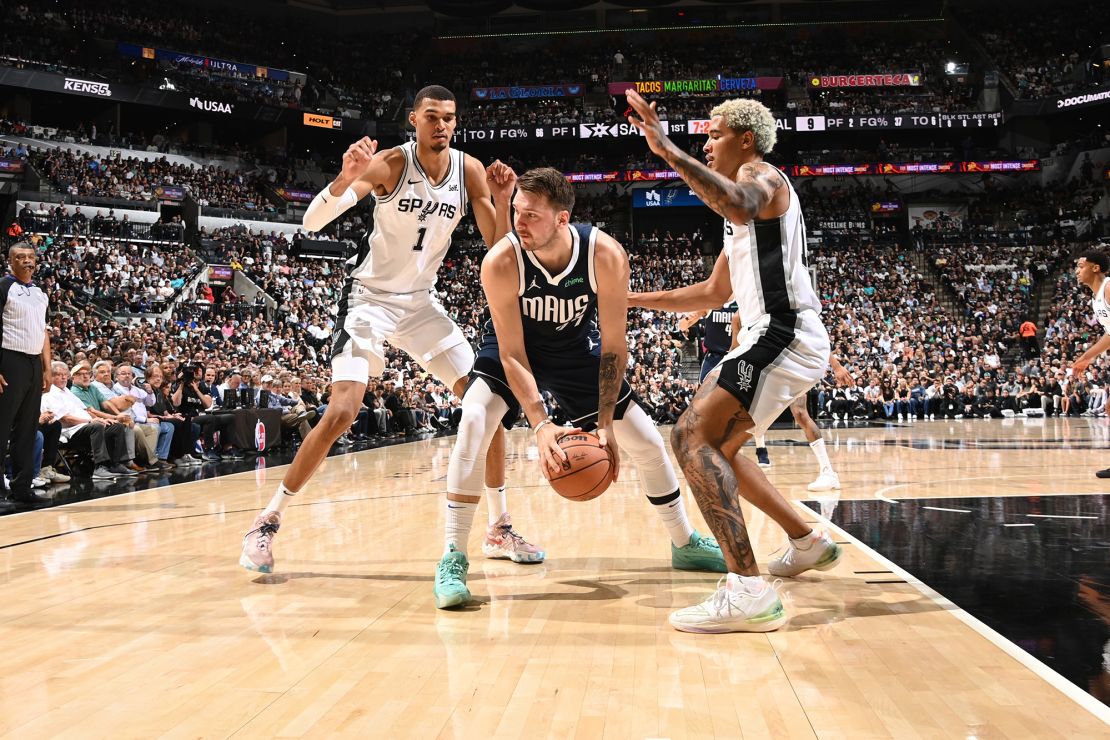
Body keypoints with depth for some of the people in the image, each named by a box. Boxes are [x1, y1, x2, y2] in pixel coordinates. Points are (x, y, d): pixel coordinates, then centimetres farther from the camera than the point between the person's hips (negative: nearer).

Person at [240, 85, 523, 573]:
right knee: (342, 412, -19)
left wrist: (502, 202, -20)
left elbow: (499, 248, -2)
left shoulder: (469, 171, -5)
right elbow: (311, 223, -24)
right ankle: (267, 522, -4)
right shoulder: (390, 164, -18)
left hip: (421, 301, 5)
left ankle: (501, 524, 13)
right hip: (369, 298, -5)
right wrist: (346, 179, -42)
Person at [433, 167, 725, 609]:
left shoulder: (606, 256, -29)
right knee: (473, 424, -29)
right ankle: (453, 559, -19)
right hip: (513, 348, -2)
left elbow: (613, 346, -20)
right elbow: (512, 353, -26)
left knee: (648, 443, 3)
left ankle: (685, 544, 26)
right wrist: (541, 425, -37)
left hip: (578, 349, 2)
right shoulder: (501, 262, -32)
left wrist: (606, 424, -24)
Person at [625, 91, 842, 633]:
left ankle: (749, 592, -30)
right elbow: (713, 293, 32)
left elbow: (741, 207, -33)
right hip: (773, 337, 10)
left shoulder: (759, 173, -3)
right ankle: (807, 543, 30)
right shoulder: (743, 196, 27)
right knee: (714, 445, 22)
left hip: (785, 335, -10)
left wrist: (667, 150, -33)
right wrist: (634, 300, 29)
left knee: (692, 435, -21)